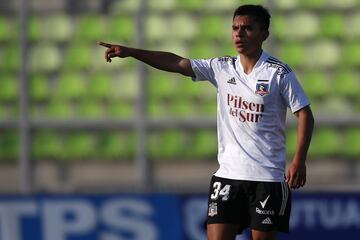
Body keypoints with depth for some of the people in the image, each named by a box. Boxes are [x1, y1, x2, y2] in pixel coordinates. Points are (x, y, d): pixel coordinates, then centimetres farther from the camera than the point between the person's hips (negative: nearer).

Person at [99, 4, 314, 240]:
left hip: (268, 177, -4)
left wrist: (299, 160, -15)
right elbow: (177, 63, 2)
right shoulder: (222, 68, 6)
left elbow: (305, 114, -6)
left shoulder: (279, 73, -6)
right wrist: (130, 52, -6)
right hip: (228, 174, 4)